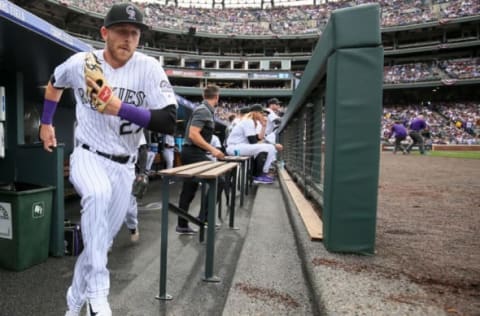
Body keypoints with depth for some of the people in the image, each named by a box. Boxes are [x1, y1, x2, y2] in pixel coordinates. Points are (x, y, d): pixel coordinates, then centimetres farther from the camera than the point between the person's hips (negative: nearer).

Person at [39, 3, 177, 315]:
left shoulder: (149, 68, -12)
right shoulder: (80, 62, -5)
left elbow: (169, 122, -22)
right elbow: (55, 83, 19)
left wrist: (120, 108, -30)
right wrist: (46, 123, 22)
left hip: (123, 166, 1)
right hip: (87, 157, 0)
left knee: (102, 242, 8)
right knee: (98, 193, -36)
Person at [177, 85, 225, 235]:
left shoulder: (204, 109, 16)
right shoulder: (204, 111, -14)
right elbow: (193, 134, -23)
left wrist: (210, 149, 33)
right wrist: (212, 150, -24)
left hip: (192, 153, 10)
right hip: (194, 154, -10)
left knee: (188, 190, 11)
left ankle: (182, 225, 17)